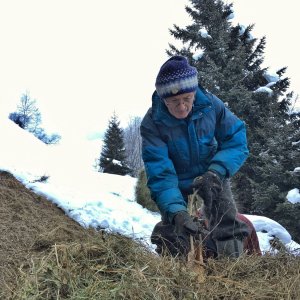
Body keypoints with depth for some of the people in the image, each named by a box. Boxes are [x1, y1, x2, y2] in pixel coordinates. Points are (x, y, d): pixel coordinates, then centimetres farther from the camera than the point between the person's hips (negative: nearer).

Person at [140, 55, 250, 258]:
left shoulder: (210, 104, -22)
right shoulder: (152, 123, -27)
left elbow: (237, 141, -17)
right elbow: (160, 174, -31)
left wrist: (217, 172, -35)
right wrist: (176, 211, -47)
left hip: (212, 178, 1)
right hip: (177, 183, -1)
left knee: (229, 227, -9)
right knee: (172, 234, -7)